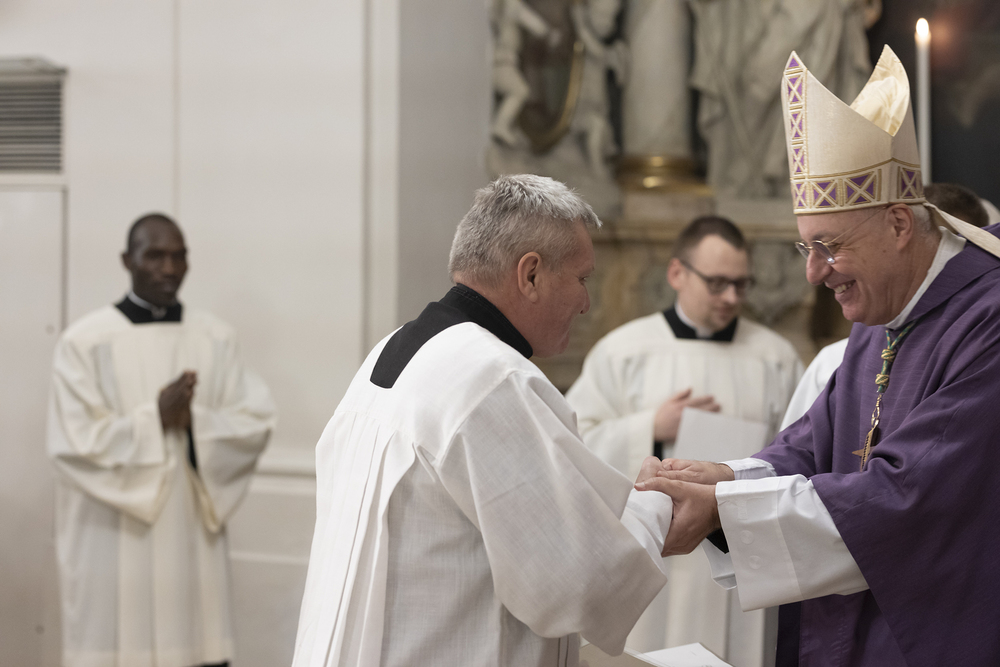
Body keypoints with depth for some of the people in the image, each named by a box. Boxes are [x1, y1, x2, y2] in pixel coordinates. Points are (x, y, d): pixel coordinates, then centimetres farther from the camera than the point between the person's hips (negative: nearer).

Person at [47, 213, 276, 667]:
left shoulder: (217, 340, 7)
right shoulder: (84, 342, -3)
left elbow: (257, 424, 2)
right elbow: (75, 443, -10)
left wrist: (195, 422, -14)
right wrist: (156, 419, -16)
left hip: (193, 543, 3)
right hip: (114, 548, -3)